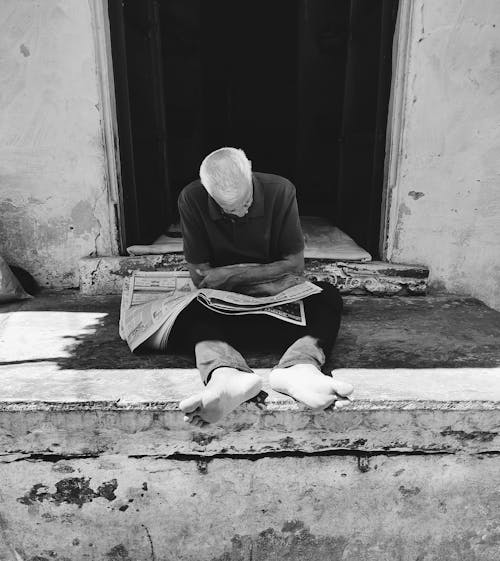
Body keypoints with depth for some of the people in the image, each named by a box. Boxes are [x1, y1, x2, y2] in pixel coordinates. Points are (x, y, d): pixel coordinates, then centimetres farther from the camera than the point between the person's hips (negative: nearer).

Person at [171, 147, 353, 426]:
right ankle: (227, 374, -59)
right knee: (190, 313, -32)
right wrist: (268, 275, -17)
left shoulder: (280, 190, -12)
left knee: (328, 297, -26)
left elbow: (295, 266, -10)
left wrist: (230, 273, -13)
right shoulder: (192, 199, -14)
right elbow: (200, 276, -14)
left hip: (276, 300, 1)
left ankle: (300, 366, -54)